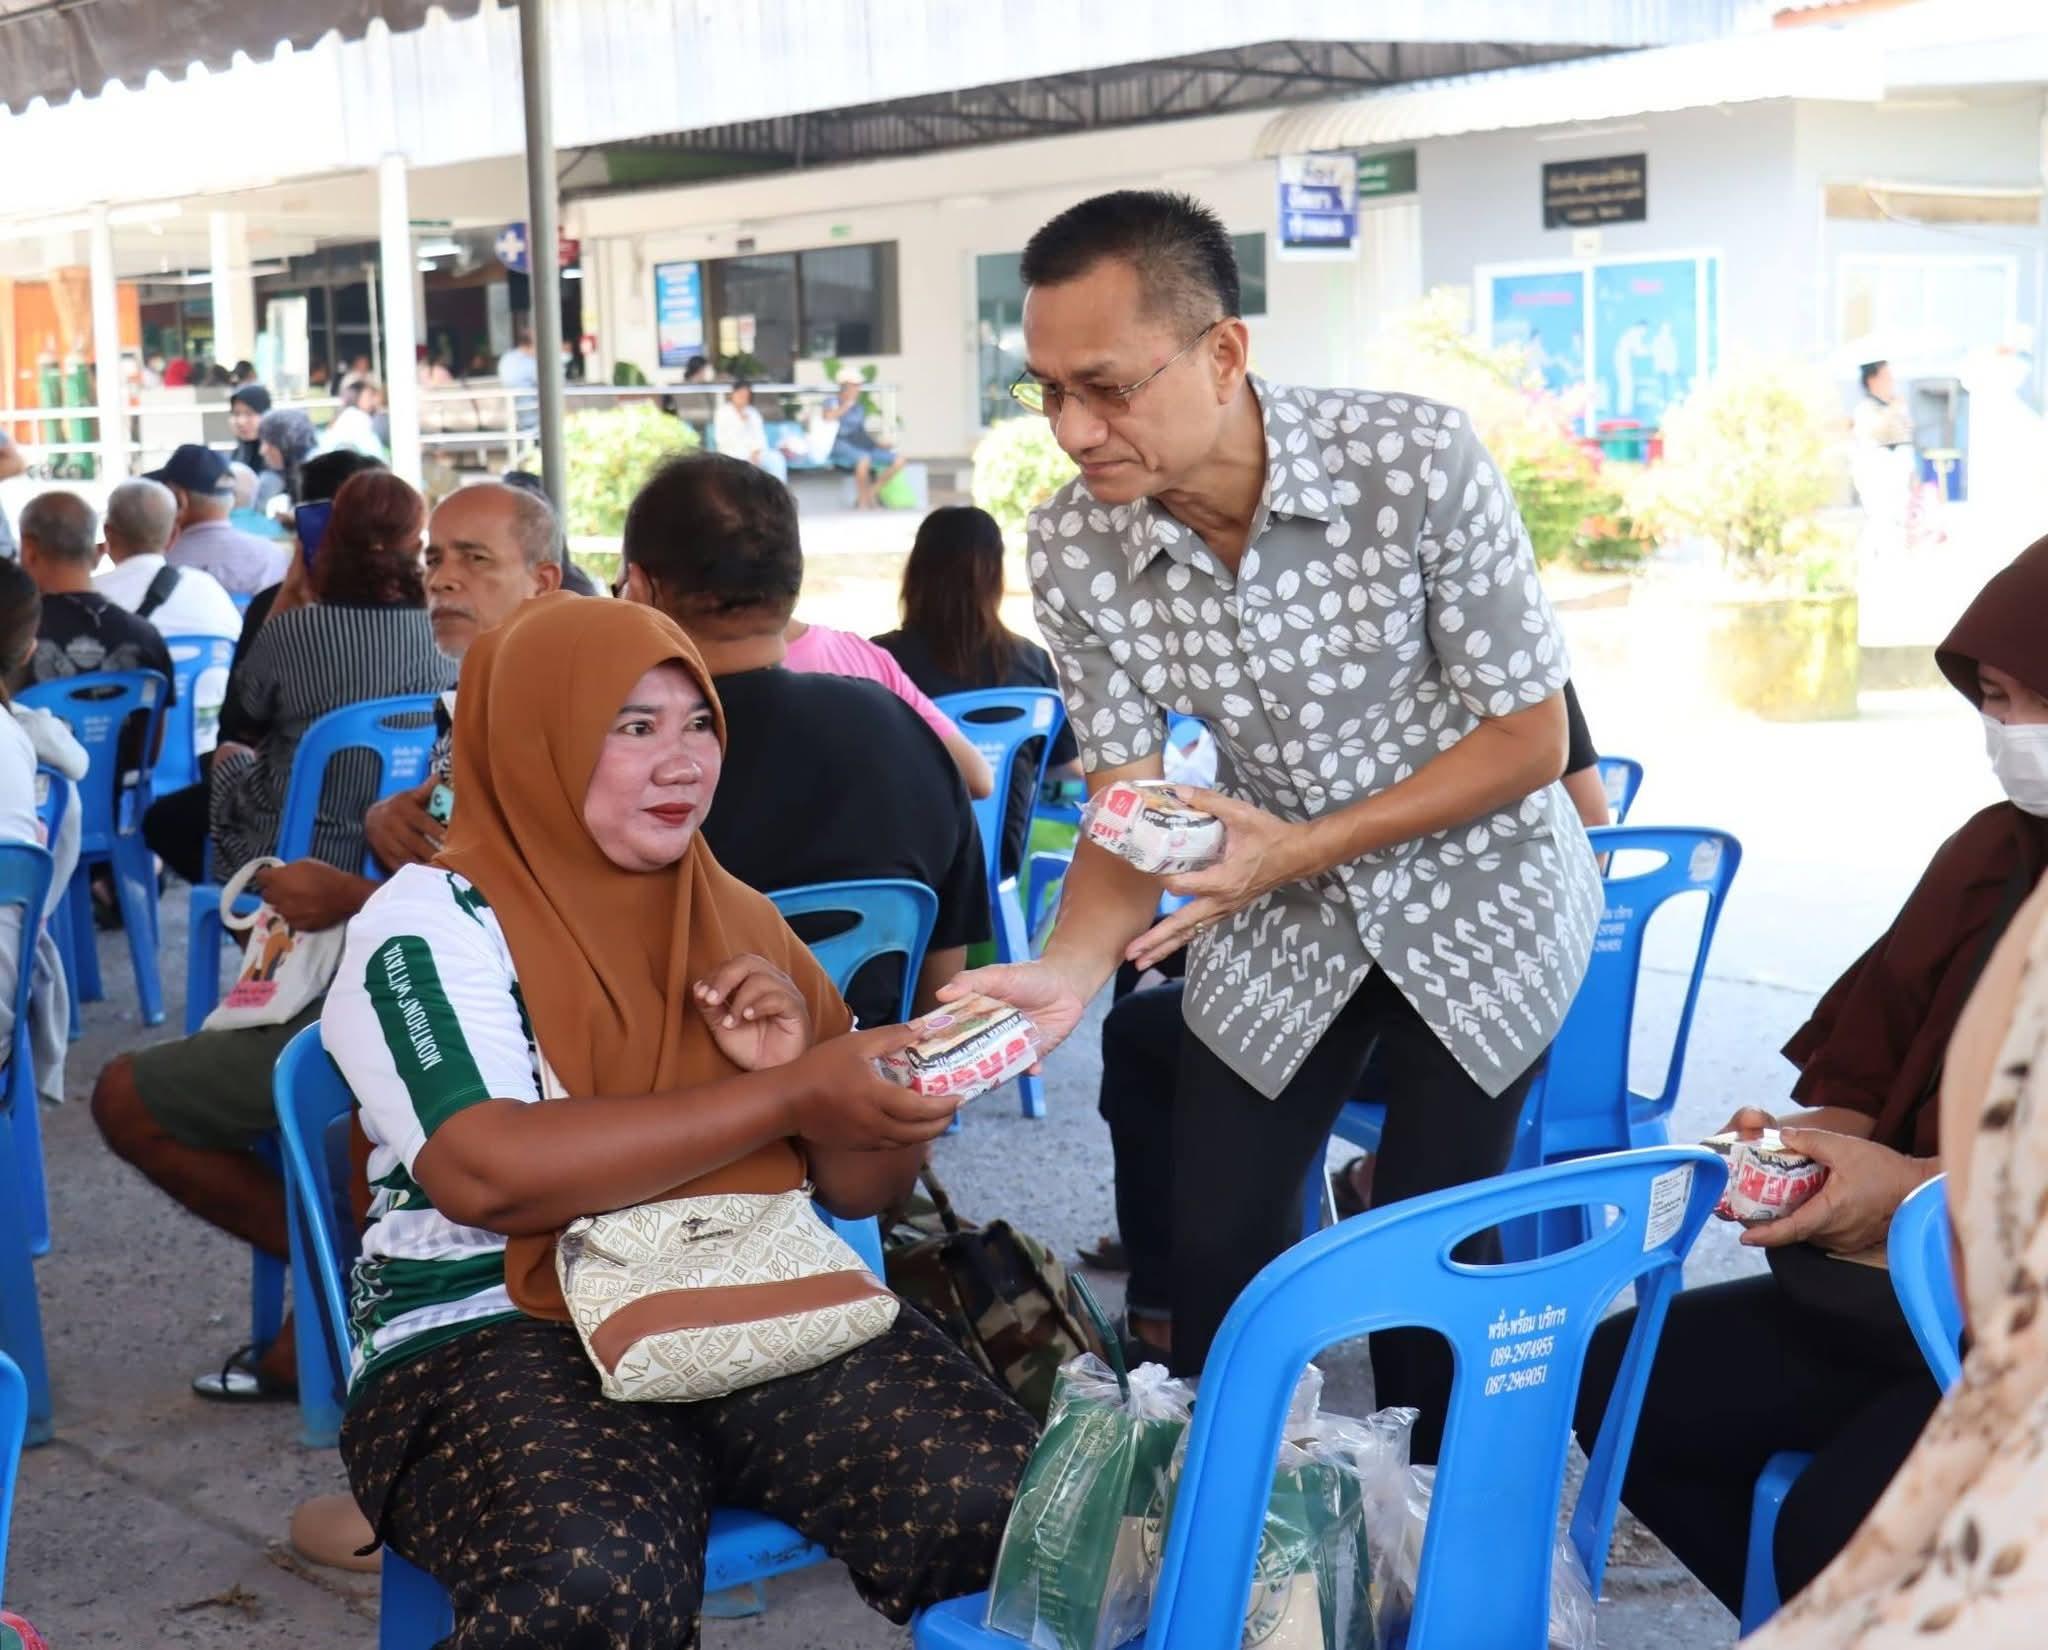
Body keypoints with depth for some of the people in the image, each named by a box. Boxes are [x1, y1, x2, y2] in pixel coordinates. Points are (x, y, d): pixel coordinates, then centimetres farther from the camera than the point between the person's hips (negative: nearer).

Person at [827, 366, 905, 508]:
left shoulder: (859, 408, 22)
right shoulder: (833, 403, 5)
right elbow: (828, 418, -18)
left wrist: (880, 444, 8)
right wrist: (848, 404, -7)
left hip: (861, 447, 7)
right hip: (840, 445, -7)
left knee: (898, 460, -9)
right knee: (864, 459, -40)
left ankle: (871, 494, -6)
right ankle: (863, 500, -23)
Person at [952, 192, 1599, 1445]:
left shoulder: (1414, 461, -29)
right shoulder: (1076, 552, -19)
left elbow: (1531, 739, -21)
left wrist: (1300, 849, -30)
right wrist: (1071, 967, -32)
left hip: (1479, 895, -3)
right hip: (1281, 914, 3)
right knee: (1215, 1243, 4)